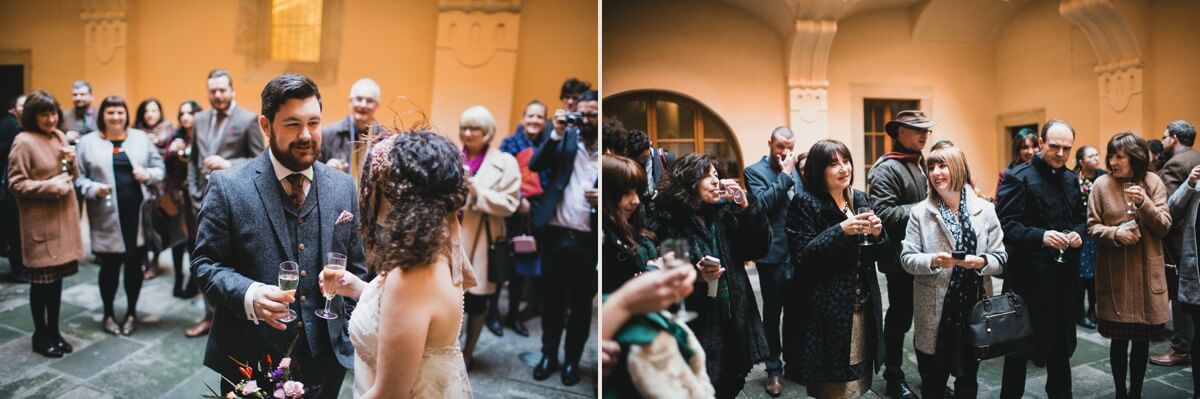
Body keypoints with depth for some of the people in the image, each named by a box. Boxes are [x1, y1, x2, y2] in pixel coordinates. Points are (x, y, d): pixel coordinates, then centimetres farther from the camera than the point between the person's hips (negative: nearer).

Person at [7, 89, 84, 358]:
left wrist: (71, 161, -3)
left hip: (64, 218, 6)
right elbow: (15, 185, -14)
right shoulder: (24, 141, -11)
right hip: (41, 223, -6)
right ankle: (40, 336, 17)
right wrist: (51, 186, -18)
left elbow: (73, 176, 17)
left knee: (57, 278, 13)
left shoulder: (60, 136, 10)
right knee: (42, 280, 4)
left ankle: (54, 331, 24)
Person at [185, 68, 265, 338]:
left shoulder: (248, 120, -7)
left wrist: (228, 164, -21)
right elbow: (193, 158, 15)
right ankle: (211, 315, 25)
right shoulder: (200, 119, 12)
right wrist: (194, 191, 6)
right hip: (205, 200, 6)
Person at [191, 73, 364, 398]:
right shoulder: (229, 187, -7)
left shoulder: (343, 187, 3)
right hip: (250, 359, -3)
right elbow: (205, 263, -5)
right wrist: (248, 295, -23)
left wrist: (351, 334, 1)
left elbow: (355, 268, 8)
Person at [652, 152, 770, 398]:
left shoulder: (726, 212, 7)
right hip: (694, 325, -5)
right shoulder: (669, 221, -7)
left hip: (734, 321, 5)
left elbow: (760, 249, 1)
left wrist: (747, 207, -7)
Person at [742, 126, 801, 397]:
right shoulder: (755, 171, -6)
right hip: (773, 254, -5)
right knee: (772, 313, 6)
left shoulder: (795, 171, 12)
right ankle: (774, 369, 17)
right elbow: (761, 204, -22)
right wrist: (784, 175, -17)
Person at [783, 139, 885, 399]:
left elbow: (877, 255, 14)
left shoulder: (860, 199, 10)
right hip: (826, 311, -6)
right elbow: (801, 258, -17)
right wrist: (840, 231, -23)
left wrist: (878, 233, -7)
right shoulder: (805, 203, -9)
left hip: (862, 307, 6)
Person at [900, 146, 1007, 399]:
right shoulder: (920, 212, -3)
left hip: (973, 307, 1)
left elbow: (1000, 258, 0)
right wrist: (932, 261, -23)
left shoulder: (985, 209, 1)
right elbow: (906, 258, -5)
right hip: (934, 310, -1)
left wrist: (981, 262, -20)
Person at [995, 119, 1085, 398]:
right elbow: (1005, 224, -18)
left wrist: (1079, 233, -2)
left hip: (1064, 273, 7)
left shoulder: (1071, 179, 12)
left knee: (1062, 341, 18)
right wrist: (1040, 236, -29)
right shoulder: (1018, 178, -11)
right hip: (1030, 274, -7)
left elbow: (1080, 217, 20)